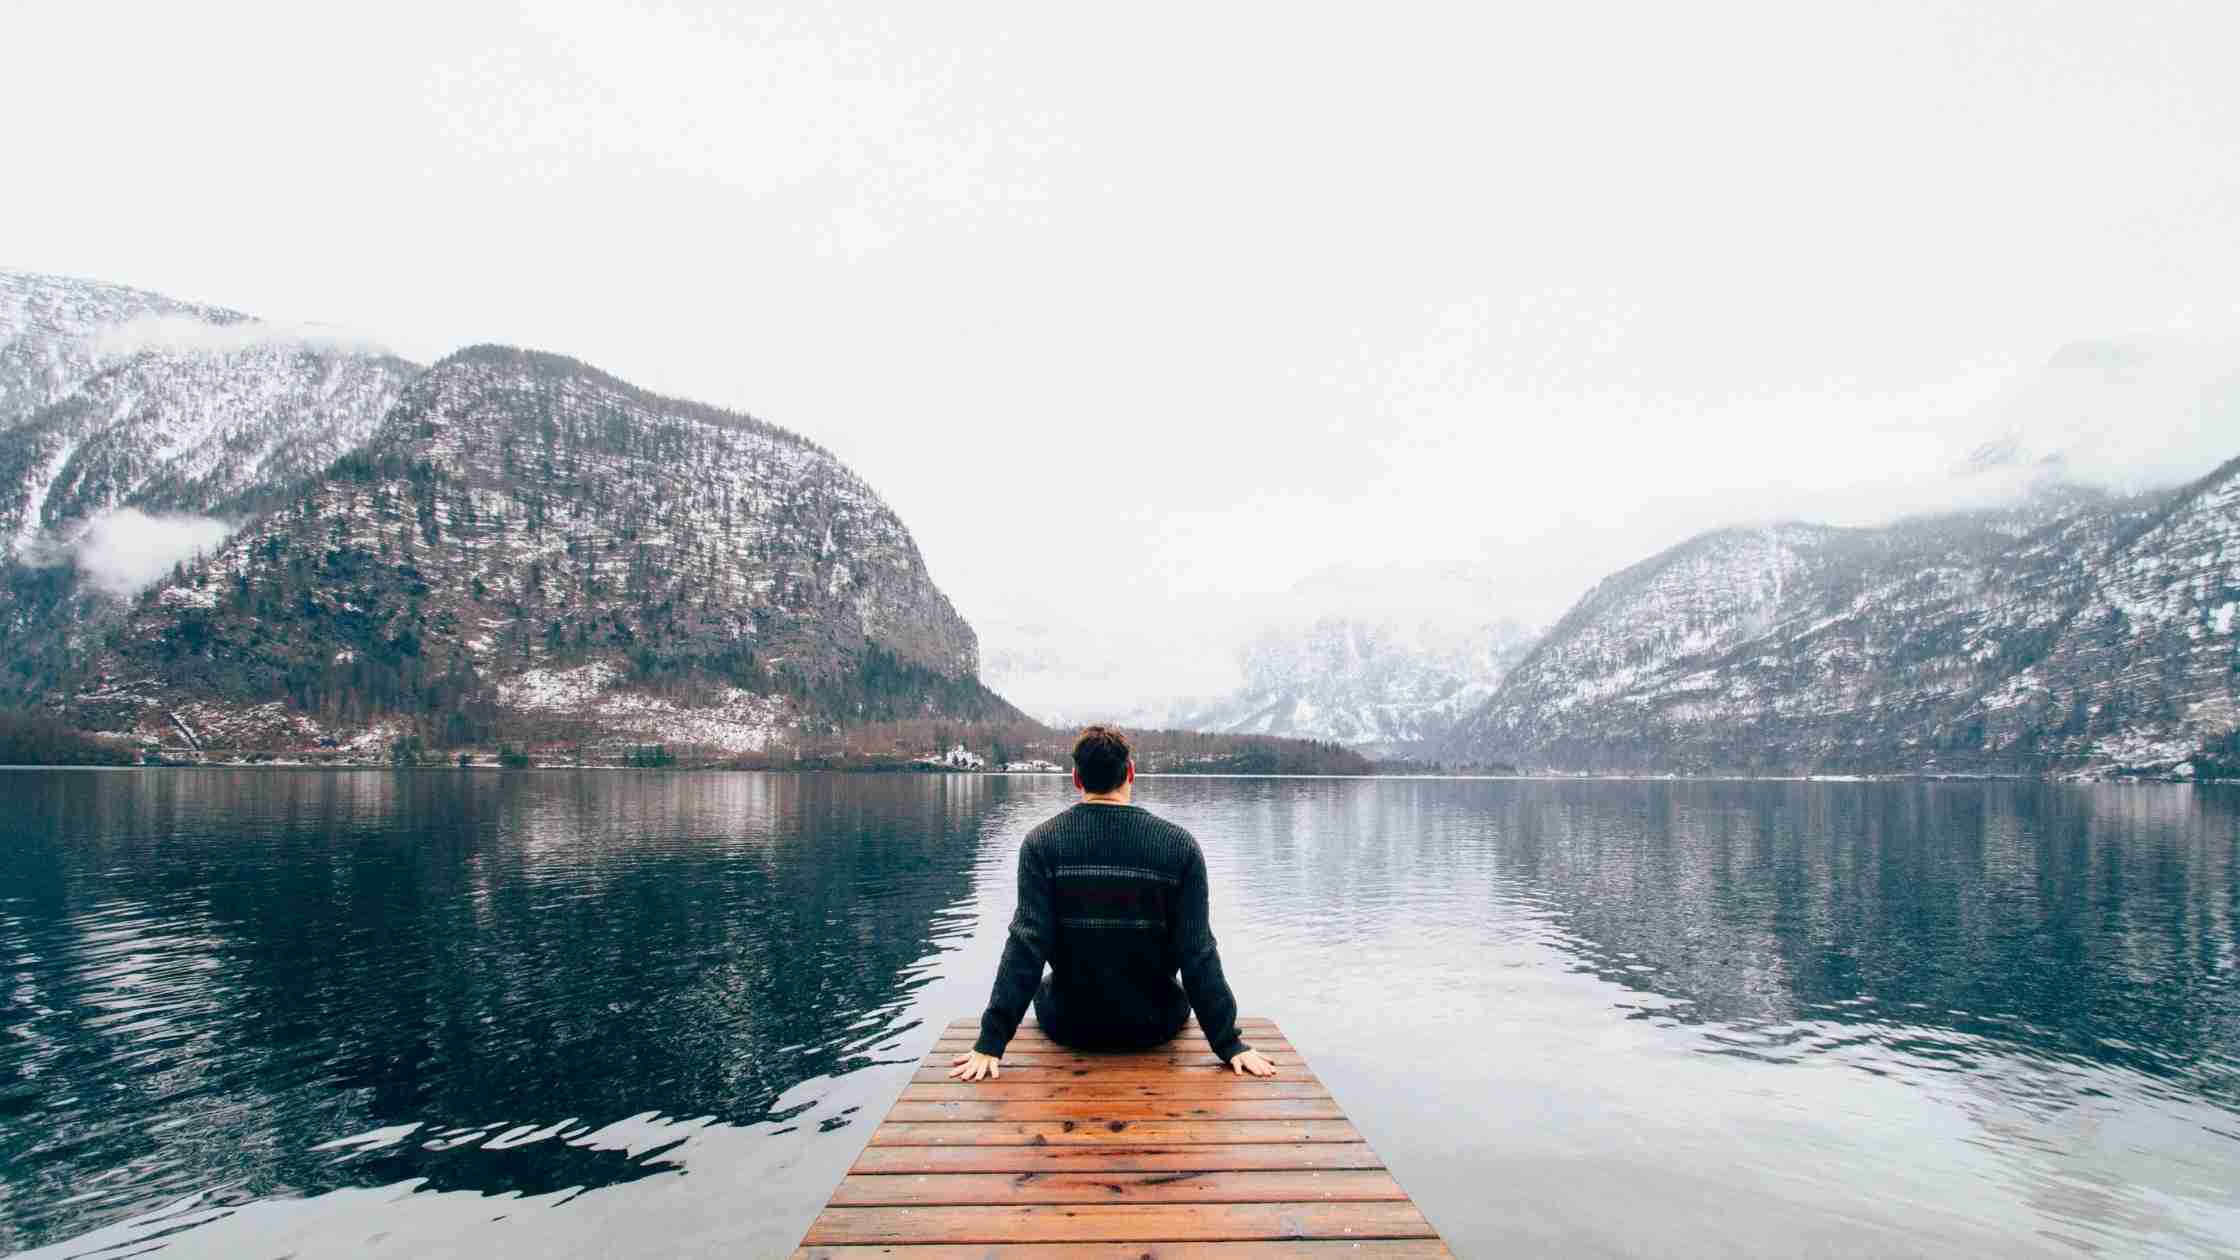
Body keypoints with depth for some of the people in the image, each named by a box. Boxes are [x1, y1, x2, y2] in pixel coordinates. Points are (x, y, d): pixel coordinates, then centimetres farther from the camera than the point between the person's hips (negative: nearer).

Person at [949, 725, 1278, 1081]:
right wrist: (1230, 1044, -6)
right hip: (1154, 1025, 0)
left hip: (1069, 1026, 0)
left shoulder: (1042, 842, -13)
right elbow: (1198, 954, -13)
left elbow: (1025, 945, -18)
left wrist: (991, 1042, -14)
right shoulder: (1179, 845, -13)